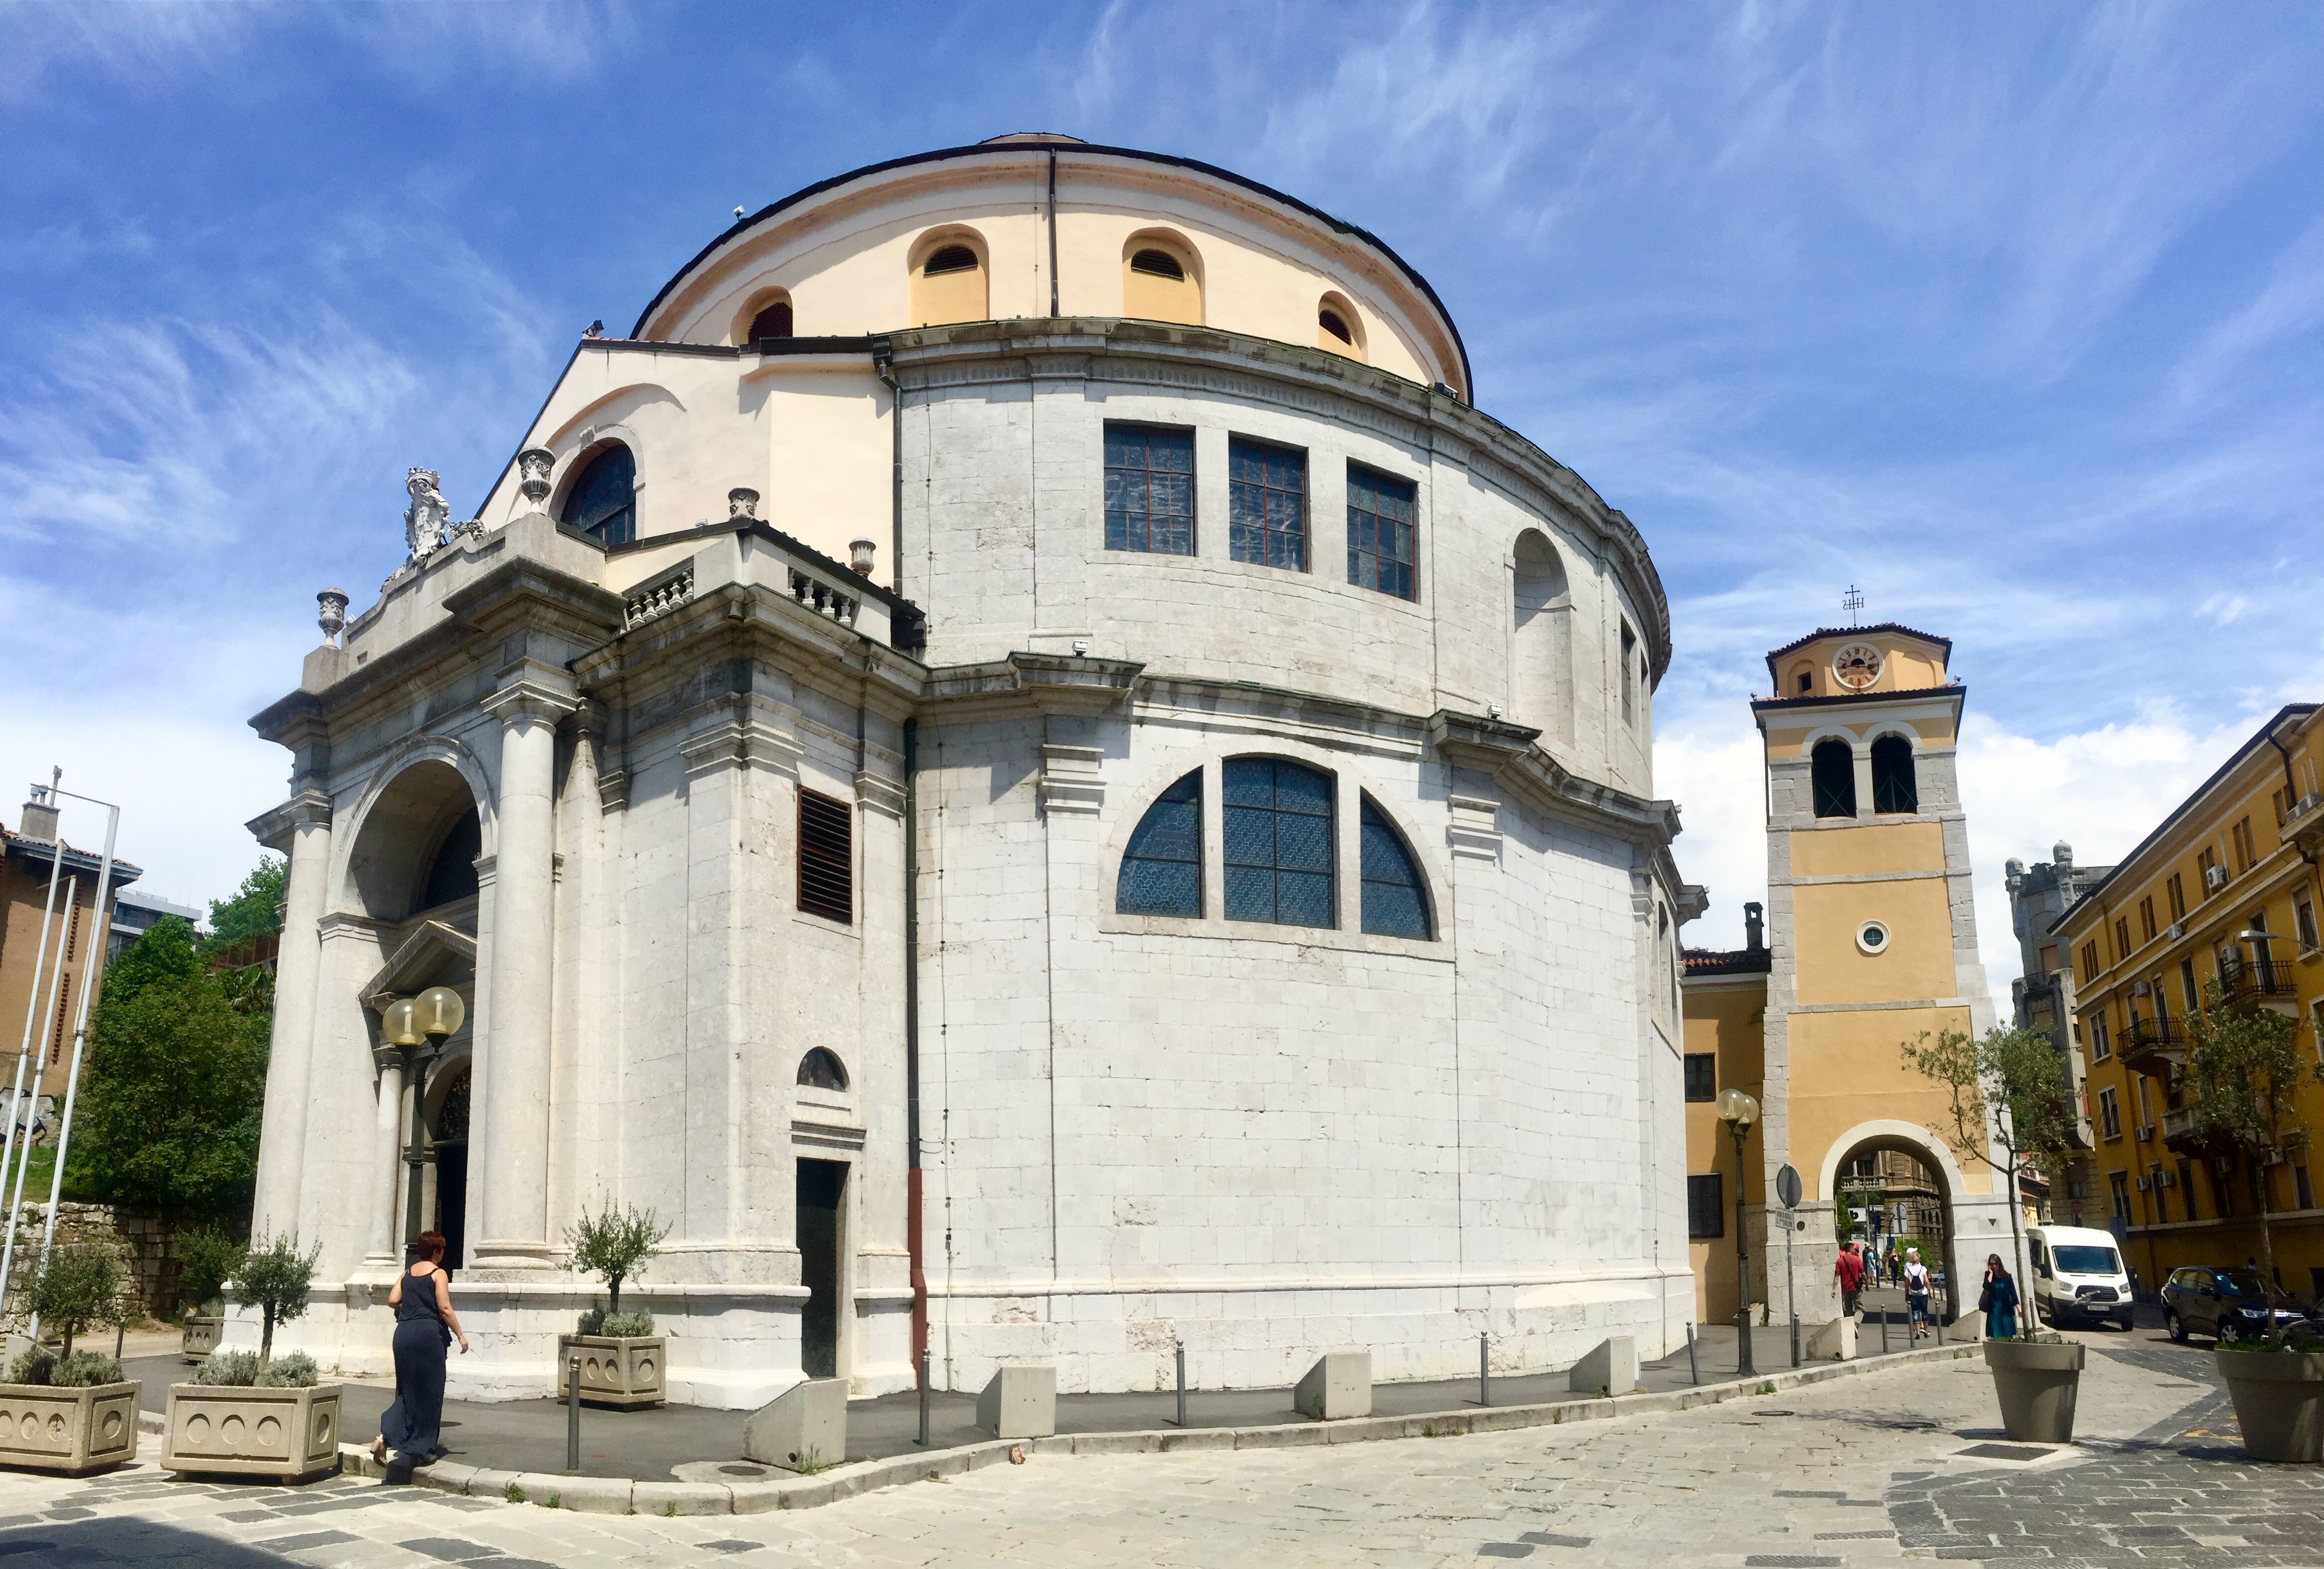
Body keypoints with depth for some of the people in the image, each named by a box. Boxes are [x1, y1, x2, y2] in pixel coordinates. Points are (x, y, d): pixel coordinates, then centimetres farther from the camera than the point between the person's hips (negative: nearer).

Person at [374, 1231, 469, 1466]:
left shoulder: (407, 1272, 13)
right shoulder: (438, 1274, -4)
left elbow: (393, 1300, 5)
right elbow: (445, 1309, -10)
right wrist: (461, 1335, -5)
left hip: (403, 1333, 6)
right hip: (428, 1334, -6)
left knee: (407, 1390, 14)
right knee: (428, 1392, 4)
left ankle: (385, 1437, -5)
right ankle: (422, 1449, 8)